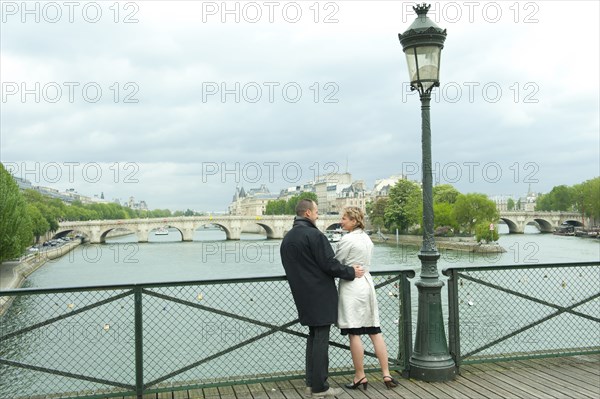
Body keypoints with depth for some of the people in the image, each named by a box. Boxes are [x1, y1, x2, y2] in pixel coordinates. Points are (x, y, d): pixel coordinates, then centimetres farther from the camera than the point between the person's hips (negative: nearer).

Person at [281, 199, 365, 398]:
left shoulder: (286, 239, 11)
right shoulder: (314, 235, -16)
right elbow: (329, 264, -18)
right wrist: (351, 272, -4)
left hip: (303, 297, 8)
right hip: (320, 296, -8)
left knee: (313, 337, 16)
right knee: (321, 339, -2)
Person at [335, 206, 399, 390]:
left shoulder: (347, 239, -14)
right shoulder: (366, 238, 11)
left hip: (352, 287, -8)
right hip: (367, 283, 8)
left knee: (354, 334, 1)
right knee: (375, 332, 10)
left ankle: (360, 376, 8)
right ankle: (387, 374, 12)